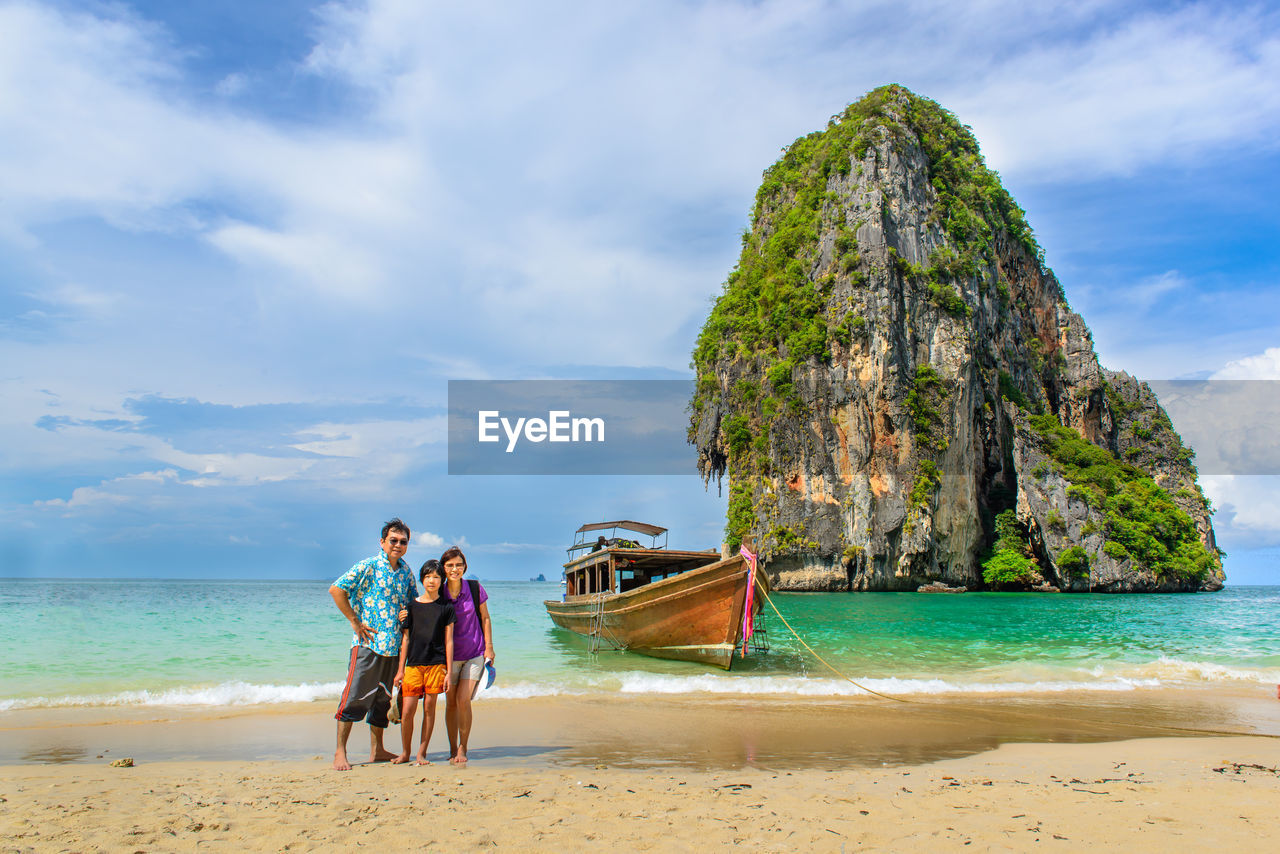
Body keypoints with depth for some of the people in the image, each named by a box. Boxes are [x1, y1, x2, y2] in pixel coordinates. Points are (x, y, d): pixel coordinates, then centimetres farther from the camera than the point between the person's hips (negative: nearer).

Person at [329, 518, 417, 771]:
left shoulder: (406, 571, 11)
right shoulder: (368, 567, -8)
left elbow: (413, 601, 24)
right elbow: (336, 589, -13)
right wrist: (355, 622, -12)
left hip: (393, 645, 6)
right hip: (368, 642, -6)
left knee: (383, 698, 13)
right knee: (355, 696, -5)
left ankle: (376, 750, 23)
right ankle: (340, 752, 4)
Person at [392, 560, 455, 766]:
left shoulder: (446, 608, 4)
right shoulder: (412, 606, 8)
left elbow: (449, 641, 3)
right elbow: (406, 639, 10)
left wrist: (449, 672, 0)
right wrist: (401, 669, 7)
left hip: (436, 664, -1)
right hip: (413, 664, 1)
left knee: (429, 707, 2)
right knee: (407, 710, -3)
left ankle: (422, 752, 13)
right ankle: (405, 752, 14)